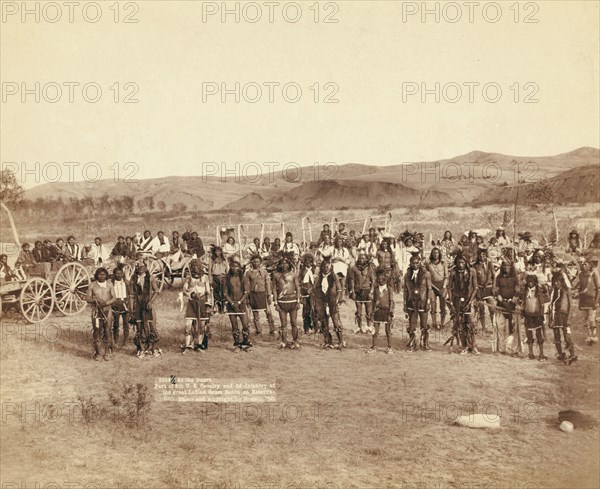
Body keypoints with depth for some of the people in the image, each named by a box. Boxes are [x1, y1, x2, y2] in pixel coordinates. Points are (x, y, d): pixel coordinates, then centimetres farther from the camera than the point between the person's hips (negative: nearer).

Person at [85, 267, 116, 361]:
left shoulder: (109, 285, 7)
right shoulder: (92, 285, 5)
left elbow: (114, 298, 2)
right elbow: (87, 299, 3)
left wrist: (105, 303, -16)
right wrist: (97, 300, -16)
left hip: (107, 310, 1)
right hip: (96, 310, -1)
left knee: (107, 331, -2)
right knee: (97, 331, -3)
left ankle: (106, 353, 6)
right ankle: (99, 353, 4)